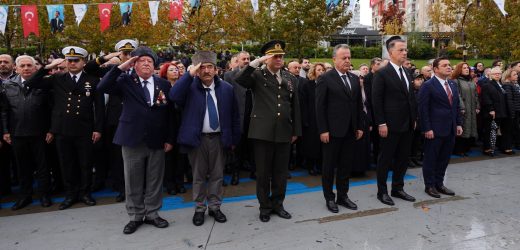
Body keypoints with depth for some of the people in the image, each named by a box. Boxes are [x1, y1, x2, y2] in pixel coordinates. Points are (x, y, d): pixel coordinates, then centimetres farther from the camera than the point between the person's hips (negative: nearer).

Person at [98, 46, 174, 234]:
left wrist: (169, 138, 1)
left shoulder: (164, 84, 5)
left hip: (157, 140, 1)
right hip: (132, 139, -1)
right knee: (133, 181, 9)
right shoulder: (126, 81, 1)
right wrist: (121, 67, -14)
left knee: (154, 180, 10)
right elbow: (102, 88, -14)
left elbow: (169, 113, 5)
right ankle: (135, 216, 24)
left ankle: (152, 214, 25)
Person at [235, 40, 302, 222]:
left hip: (284, 132, 4)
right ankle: (265, 206, 22)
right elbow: (239, 79, -21)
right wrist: (257, 62, -22)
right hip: (263, 131, -3)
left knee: (281, 171, 12)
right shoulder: (257, 75, 0)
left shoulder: (290, 79, 12)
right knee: (263, 172, 7)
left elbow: (295, 106, 12)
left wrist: (296, 131, 9)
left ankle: (277, 204, 28)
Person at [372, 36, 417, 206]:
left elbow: (411, 98, 16)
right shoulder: (382, 74, -10)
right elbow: (376, 101, -13)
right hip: (390, 126, -7)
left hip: (407, 125, 7)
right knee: (385, 159, 4)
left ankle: (397, 189, 28)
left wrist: (414, 119, 11)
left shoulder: (407, 74, 13)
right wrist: (381, 123, -17)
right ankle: (382, 191, 16)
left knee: (403, 158, 14)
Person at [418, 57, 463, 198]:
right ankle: (429, 186, 16)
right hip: (435, 129, -7)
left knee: (444, 158, 13)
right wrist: (427, 129, -17)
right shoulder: (428, 86, -10)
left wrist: (458, 124, 10)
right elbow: (423, 109, -14)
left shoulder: (452, 85, 13)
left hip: (451, 129, 7)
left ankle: (439, 184, 26)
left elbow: (457, 106, 17)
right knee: (431, 159, 4)